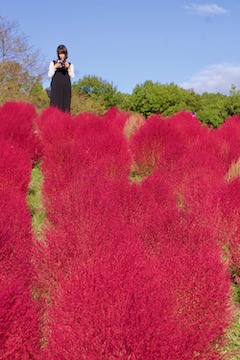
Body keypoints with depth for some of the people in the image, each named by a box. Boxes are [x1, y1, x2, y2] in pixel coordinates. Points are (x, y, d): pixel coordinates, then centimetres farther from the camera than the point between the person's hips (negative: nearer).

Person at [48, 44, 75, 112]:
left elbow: (72, 76, 4)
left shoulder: (70, 65, 16)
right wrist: (55, 67, -7)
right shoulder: (53, 63, 12)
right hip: (56, 87, -1)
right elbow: (49, 75, 4)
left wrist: (68, 68, -8)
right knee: (55, 104, -11)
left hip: (66, 87, 2)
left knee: (65, 105, -6)